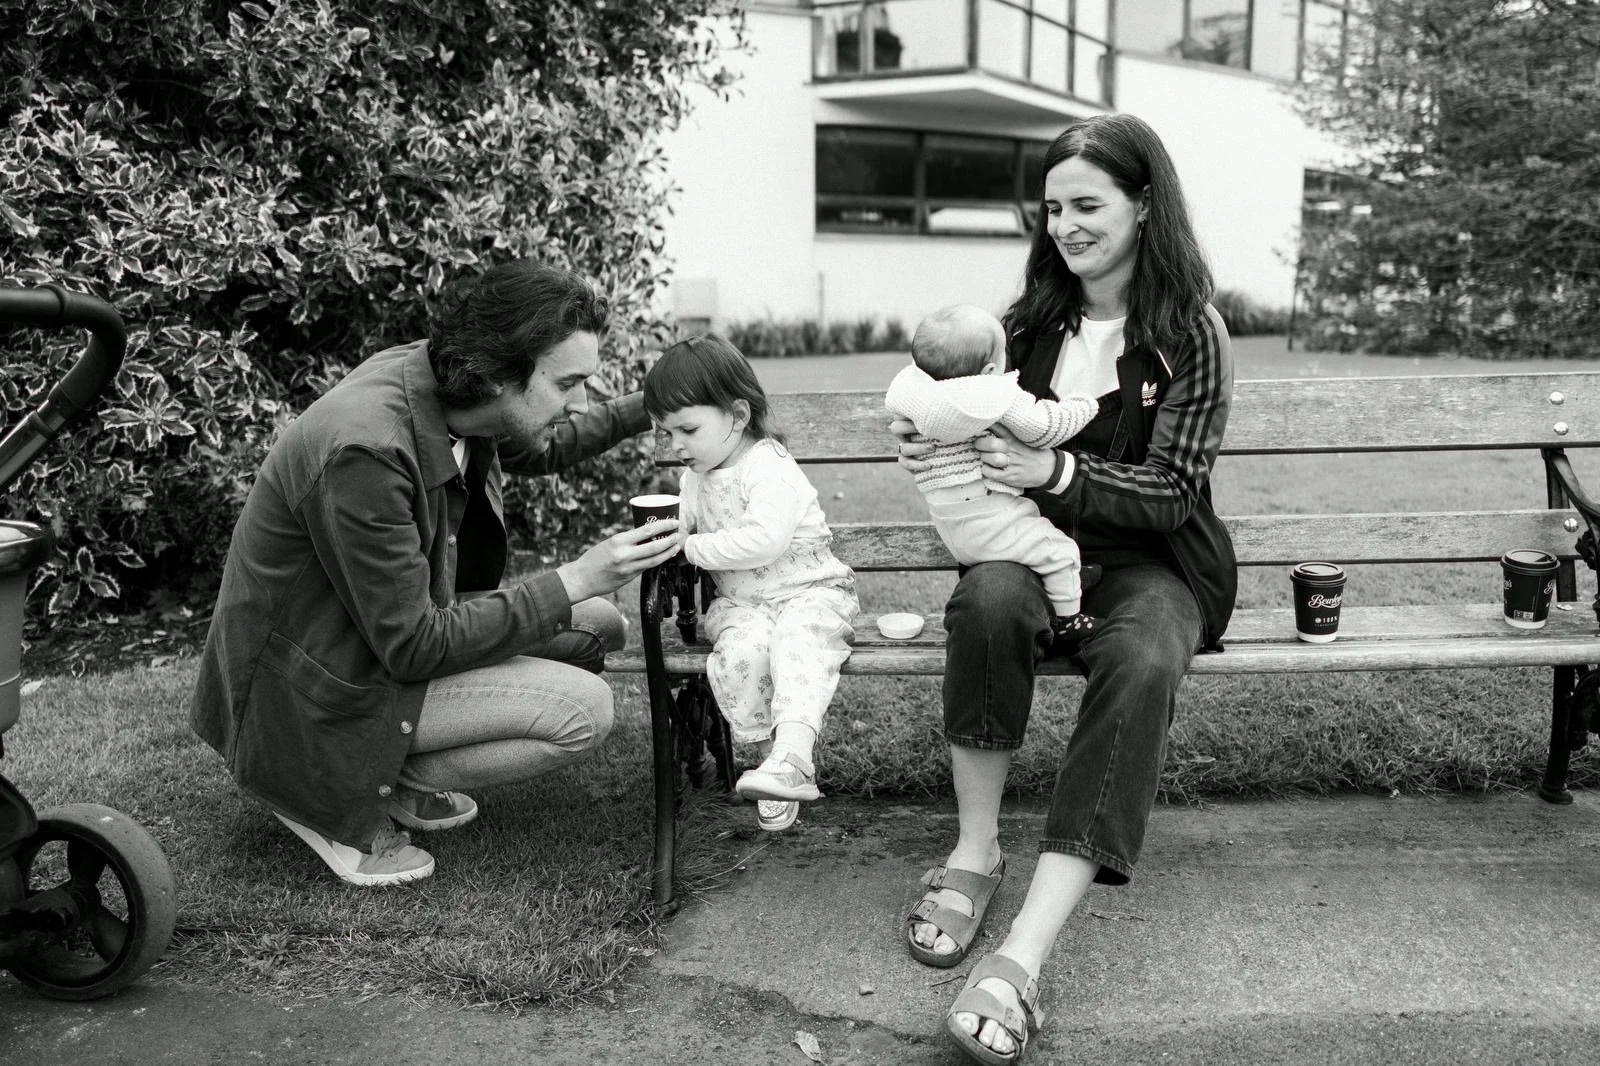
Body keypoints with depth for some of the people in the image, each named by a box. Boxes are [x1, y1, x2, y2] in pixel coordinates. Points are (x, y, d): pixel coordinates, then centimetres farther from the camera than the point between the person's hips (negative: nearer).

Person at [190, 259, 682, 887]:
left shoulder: (435, 377, -7)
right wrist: (573, 582, -27)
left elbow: (533, 449, 17)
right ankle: (335, 795, -5)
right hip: (313, 688, -9)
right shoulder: (364, 453, -34)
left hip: (392, 623, 9)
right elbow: (414, 646, -28)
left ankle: (396, 769, 8)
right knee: (584, 709, -19)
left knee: (597, 626, 4)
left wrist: (643, 411, 6)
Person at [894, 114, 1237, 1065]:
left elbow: (1174, 489, -8)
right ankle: (976, 851, -20)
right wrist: (933, 443, -5)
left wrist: (1057, 472, -24)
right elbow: (997, 439, 17)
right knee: (991, 598, -35)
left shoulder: (1192, 334, -2)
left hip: (1153, 561, -2)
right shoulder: (1034, 318, 8)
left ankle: (1024, 957, -39)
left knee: (1140, 665, -37)